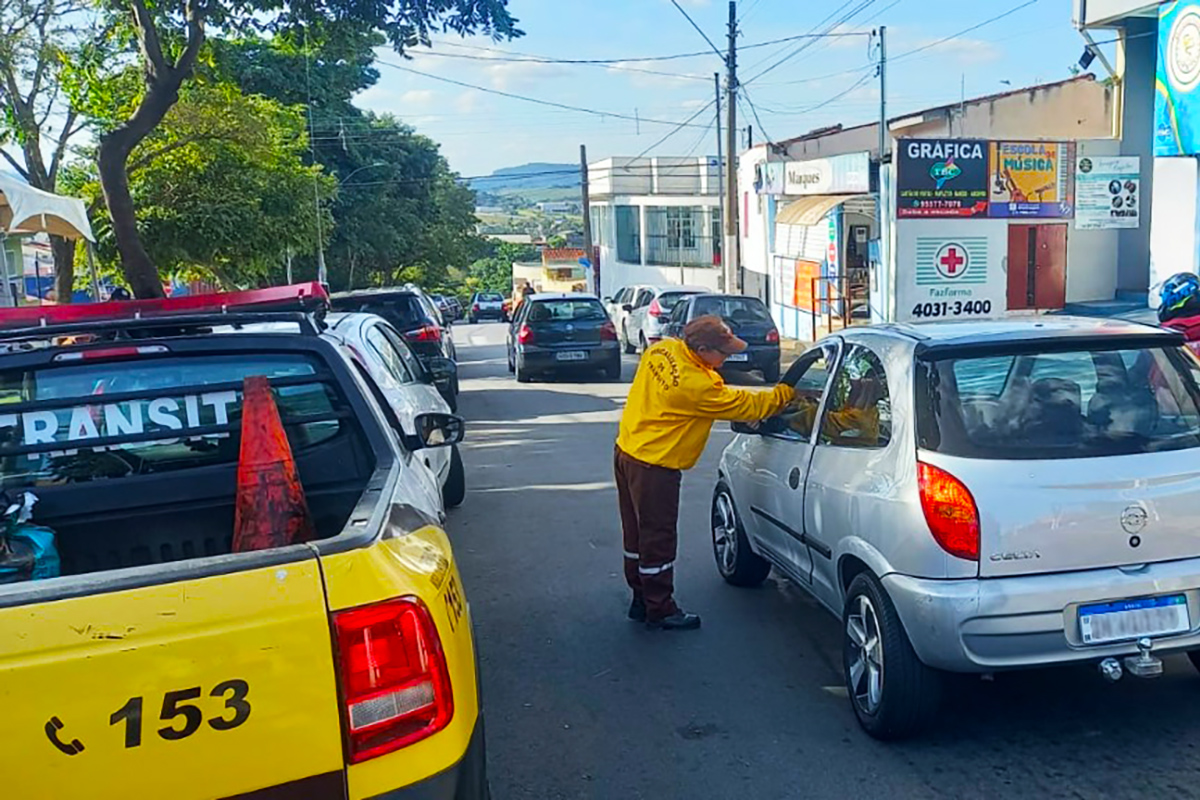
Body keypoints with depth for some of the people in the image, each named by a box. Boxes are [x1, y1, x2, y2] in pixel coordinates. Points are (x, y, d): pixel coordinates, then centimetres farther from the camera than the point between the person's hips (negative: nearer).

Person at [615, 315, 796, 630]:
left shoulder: (661, 350, -1)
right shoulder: (696, 385, -25)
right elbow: (746, 406, -14)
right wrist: (786, 393, -1)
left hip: (627, 450, 9)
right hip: (653, 467, -9)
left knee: (637, 534, 18)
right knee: (658, 540, 3)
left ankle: (641, 600, 30)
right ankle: (660, 610, 14)